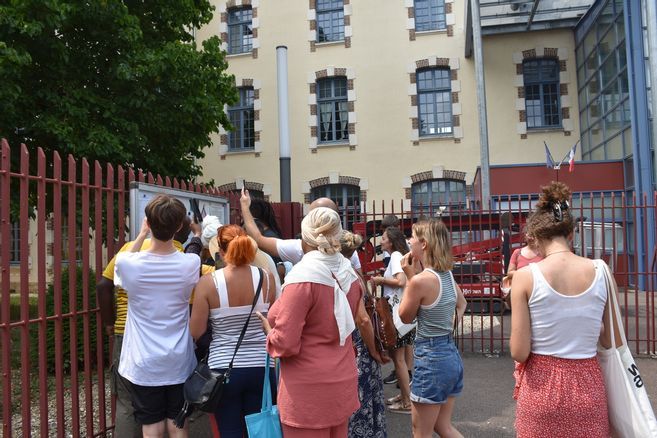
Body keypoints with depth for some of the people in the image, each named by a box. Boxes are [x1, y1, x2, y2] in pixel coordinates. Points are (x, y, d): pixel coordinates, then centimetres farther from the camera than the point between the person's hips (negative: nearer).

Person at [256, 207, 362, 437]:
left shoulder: (303, 277, -21)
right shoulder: (350, 275, 2)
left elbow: (285, 343, -20)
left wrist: (269, 330, -1)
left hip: (309, 390, -7)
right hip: (343, 383, 7)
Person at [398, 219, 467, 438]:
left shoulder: (420, 280, -21)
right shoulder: (448, 275, 5)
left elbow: (405, 317, -5)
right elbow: (462, 303, 24)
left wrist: (410, 277, -5)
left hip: (431, 357, -8)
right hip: (451, 354, 9)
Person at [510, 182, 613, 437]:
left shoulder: (525, 276, -15)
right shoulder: (601, 271, -6)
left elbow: (519, 353, -13)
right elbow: (612, 342, 3)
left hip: (542, 386, -2)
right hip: (589, 385, 2)